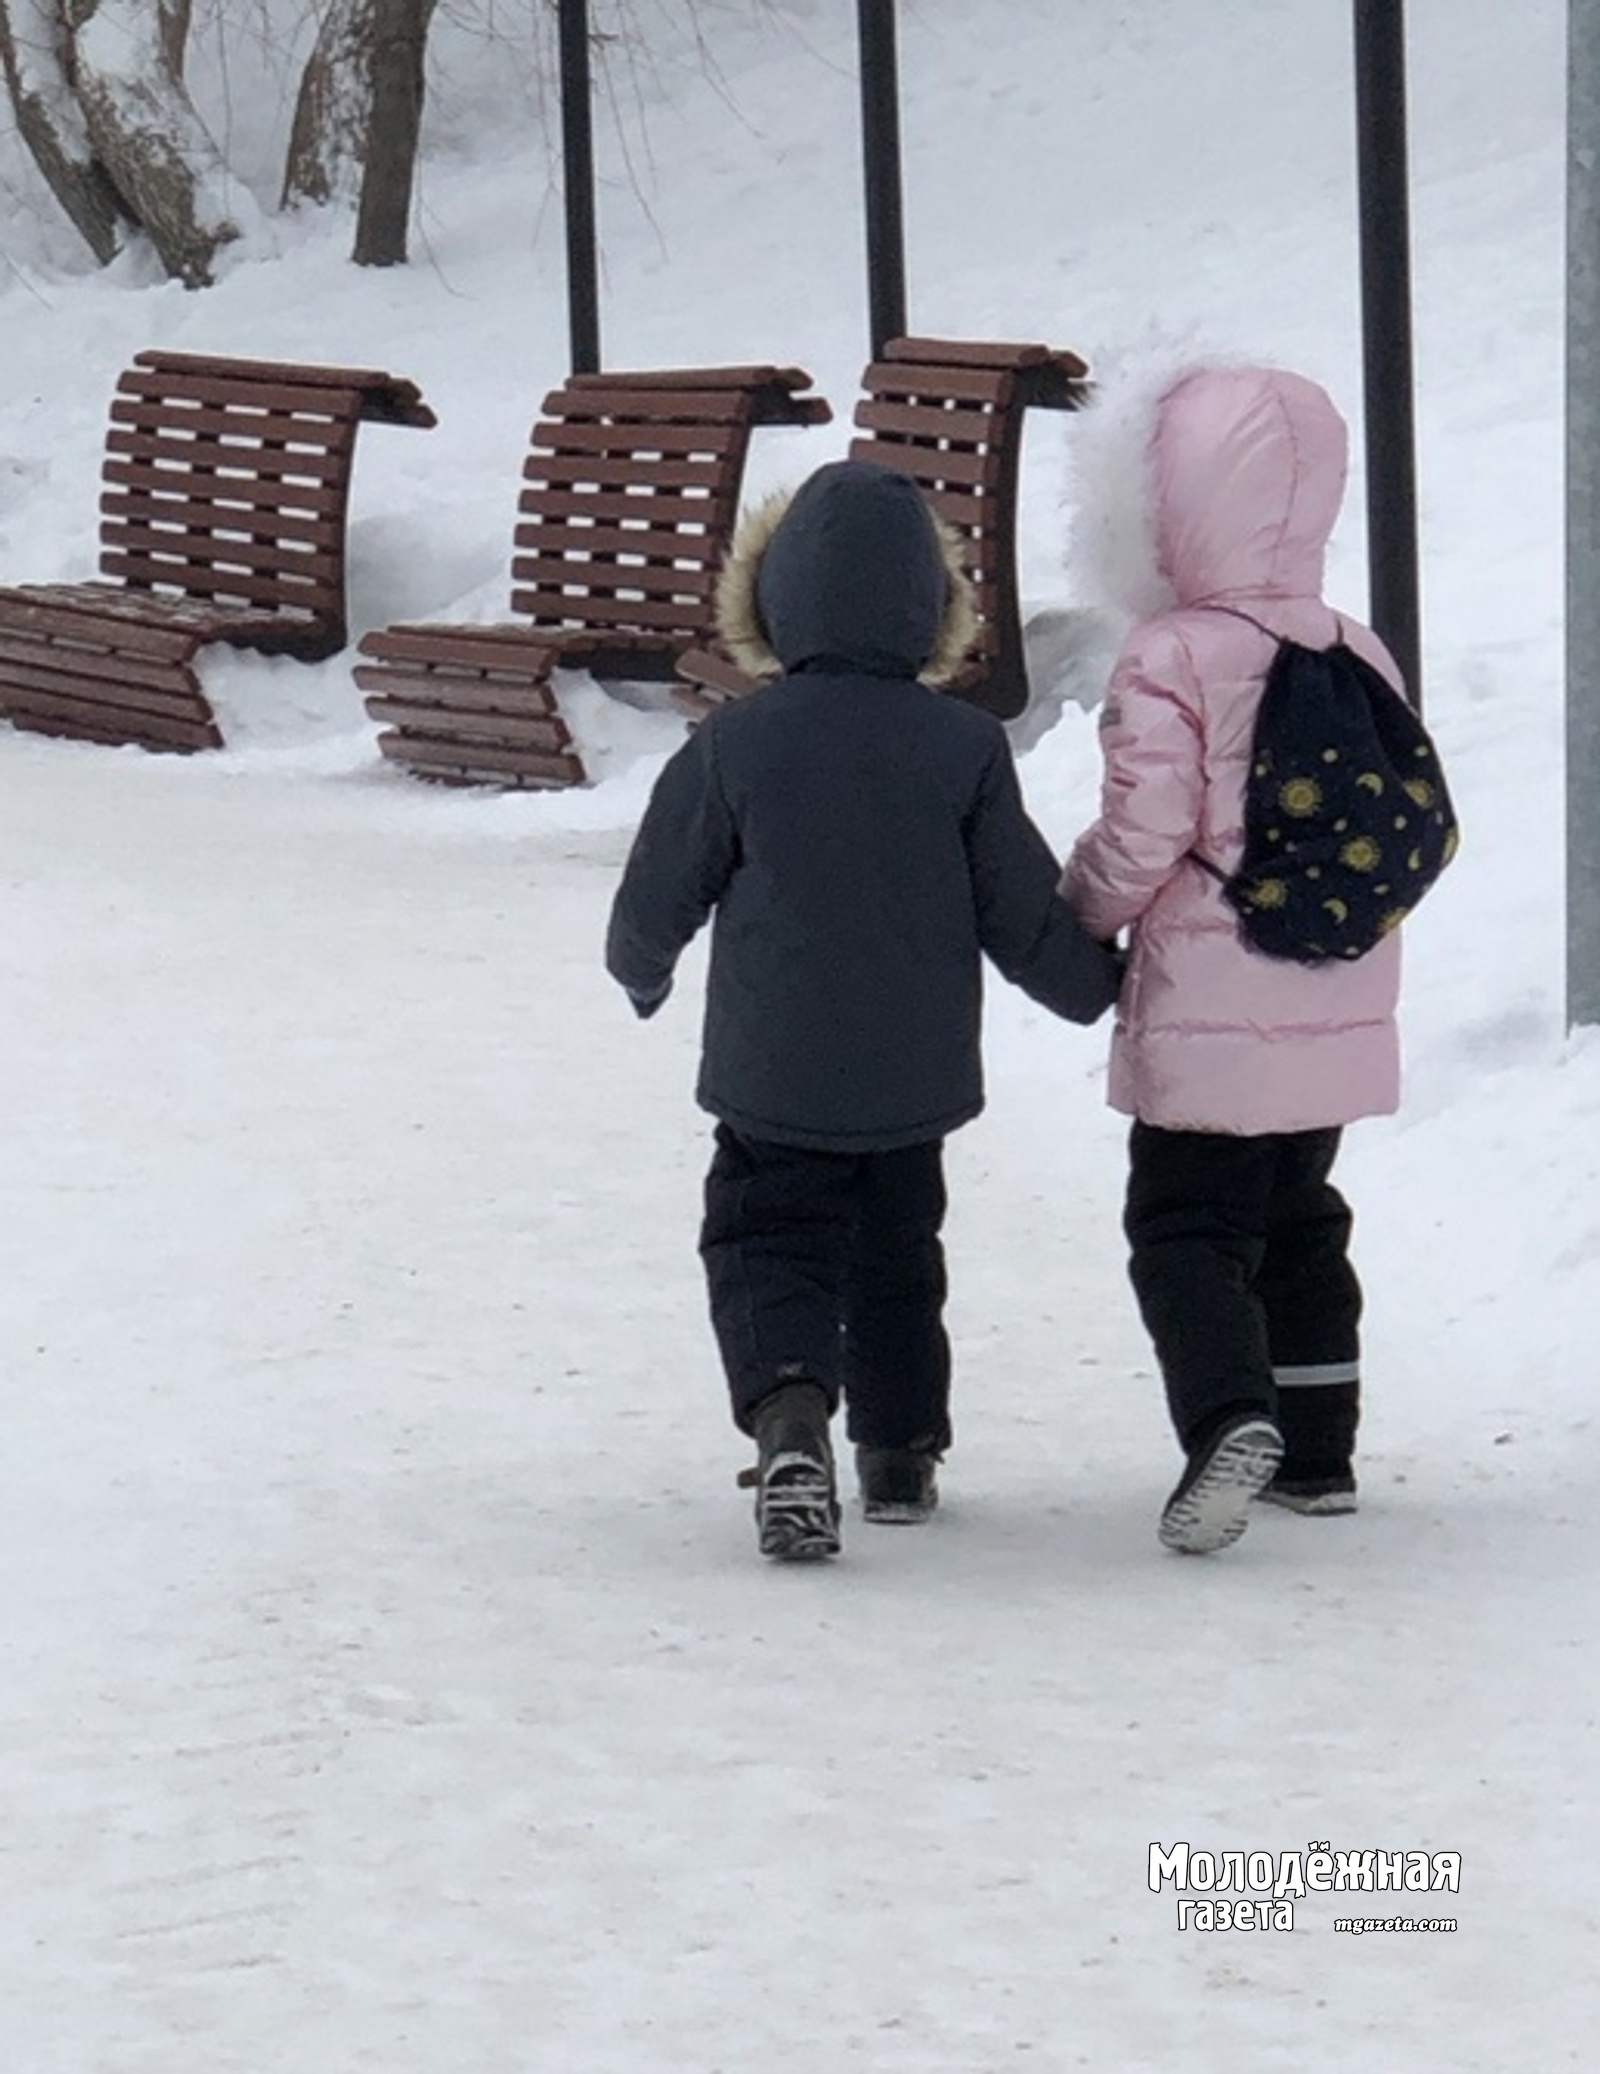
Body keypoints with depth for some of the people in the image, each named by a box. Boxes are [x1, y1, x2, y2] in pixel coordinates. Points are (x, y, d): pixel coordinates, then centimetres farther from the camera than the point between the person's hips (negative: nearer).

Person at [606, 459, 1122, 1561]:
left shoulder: (735, 743, -10)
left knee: (767, 1245, 2)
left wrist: (641, 972, 22)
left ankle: (790, 1416, -25)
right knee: (896, 1254, 20)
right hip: (916, 1077, 2)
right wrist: (1099, 983, 20)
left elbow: (658, 895, -2)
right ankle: (902, 1451, 27)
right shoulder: (963, 747, -6)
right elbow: (1025, 911, 0)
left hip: (773, 1074, -2)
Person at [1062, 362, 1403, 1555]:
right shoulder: (1361, 658, 6)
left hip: (1209, 1021, -7)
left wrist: (1079, 912, 2)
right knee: (1301, 1223, 19)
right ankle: (1320, 1450, 22)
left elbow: (1139, 839, -17)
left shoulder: (1171, 663, -16)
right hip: (1340, 1017, 7)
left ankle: (1228, 1413, -25)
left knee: (1186, 1229, -2)